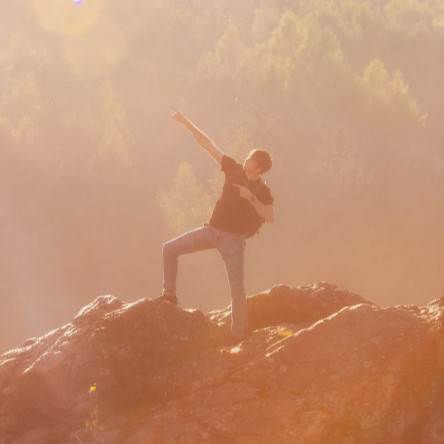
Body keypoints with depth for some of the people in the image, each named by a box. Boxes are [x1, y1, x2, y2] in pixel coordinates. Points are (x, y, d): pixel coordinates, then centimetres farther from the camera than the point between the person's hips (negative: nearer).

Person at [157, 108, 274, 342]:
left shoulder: (262, 192, -12)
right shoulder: (235, 170, -1)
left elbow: (270, 217, -26)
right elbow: (208, 145, 0)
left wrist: (251, 197, -31)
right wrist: (186, 123, 0)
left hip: (233, 238, -5)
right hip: (212, 229, 6)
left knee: (237, 287, -8)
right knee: (170, 248, 1)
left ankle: (238, 333, -2)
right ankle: (169, 294, 10)